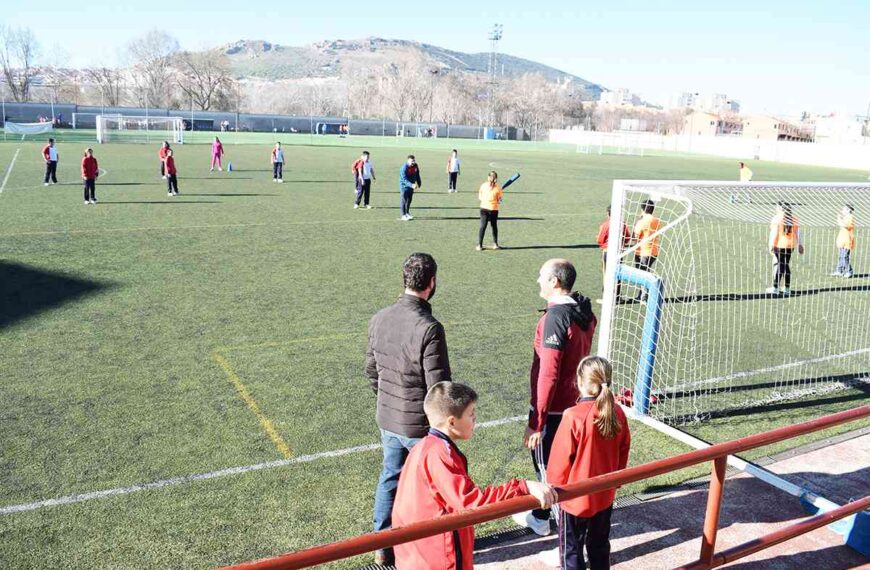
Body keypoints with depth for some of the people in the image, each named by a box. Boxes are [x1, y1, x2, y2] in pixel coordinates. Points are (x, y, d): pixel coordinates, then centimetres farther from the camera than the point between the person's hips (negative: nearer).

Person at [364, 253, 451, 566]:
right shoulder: (429, 328, -26)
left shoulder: (379, 319, -4)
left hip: (388, 421, 6)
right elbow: (439, 386, -22)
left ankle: (383, 547, 34)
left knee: (389, 479, 21)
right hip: (422, 424, -6)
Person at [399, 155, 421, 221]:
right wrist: (411, 185, -38)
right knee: (404, 200, -3)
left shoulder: (415, 166, -2)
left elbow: (417, 175, 15)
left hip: (411, 186, 7)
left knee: (409, 200, 15)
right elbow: (404, 179, -29)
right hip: (404, 186, -7)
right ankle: (403, 215, 4)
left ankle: (407, 213, 29)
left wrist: (419, 183, 13)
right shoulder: (404, 168, -24)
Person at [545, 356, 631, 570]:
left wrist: (554, 488, -1)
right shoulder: (618, 414, -8)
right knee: (600, 544, 23)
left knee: (571, 549, 12)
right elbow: (623, 453, 5)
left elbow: (560, 459, -18)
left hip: (575, 497, -5)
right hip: (605, 495, 5)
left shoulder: (574, 416, -26)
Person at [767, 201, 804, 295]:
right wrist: (800, 245, 13)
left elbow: (774, 233, -10)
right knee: (787, 265, 11)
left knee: (779, 265, -2)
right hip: (790, 245, 5)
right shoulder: (794, 218, 8)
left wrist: (771, 245, -9)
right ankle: (787, 288, 14)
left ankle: (775, 288, 1)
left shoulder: (777, 218, -7)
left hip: (779, 245, -5)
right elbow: (798, 233, 9)